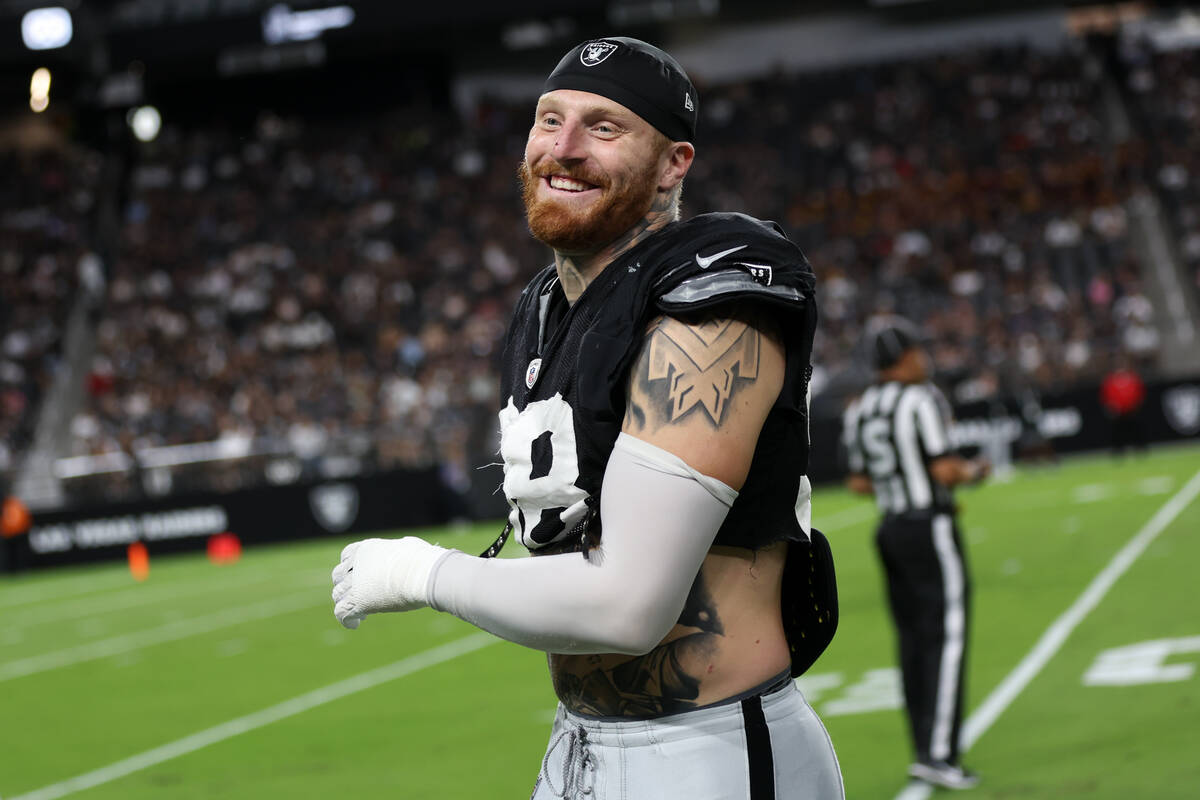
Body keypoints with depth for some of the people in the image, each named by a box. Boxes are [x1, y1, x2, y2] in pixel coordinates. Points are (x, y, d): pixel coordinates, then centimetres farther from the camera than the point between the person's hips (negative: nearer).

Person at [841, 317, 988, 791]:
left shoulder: (860, 410, 10)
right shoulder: (921, 400, -12)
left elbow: (859, 482, 13)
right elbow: (944, 470, -16)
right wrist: (972, 471, 3)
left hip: (890, 529, 7)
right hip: (930, 528, -7)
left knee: (913, 643, 11)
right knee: (946, 639, -6)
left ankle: (926, 751, 15)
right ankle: (937, 752, -10)